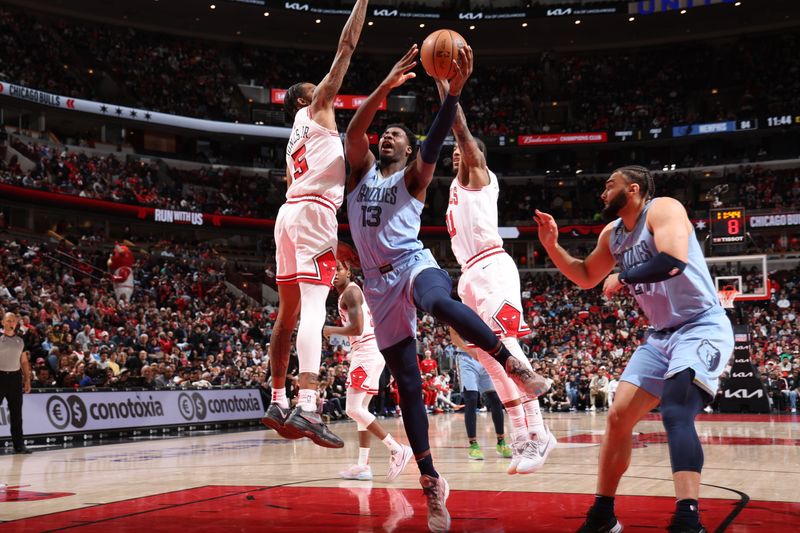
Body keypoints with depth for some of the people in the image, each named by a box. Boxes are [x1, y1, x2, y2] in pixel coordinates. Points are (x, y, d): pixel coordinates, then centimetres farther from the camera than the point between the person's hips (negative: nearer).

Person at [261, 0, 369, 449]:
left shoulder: (296, 138, 30)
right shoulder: (316, 108, 9)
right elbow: (346, 48, 4)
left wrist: (333, 246, 29)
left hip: (290, 212, 9)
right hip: (313, 212, -9)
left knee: (289, 312, 12)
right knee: (313, 308, -21)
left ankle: (279, 403, 18)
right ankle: (307, 406, -33)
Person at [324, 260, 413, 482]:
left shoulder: (350, 292, -9)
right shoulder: (354, 292, 22)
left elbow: (357, 328, -19)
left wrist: (331, 330, -6)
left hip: (365, 354, -11)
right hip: (373, 353, 11)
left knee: (353, 409, -14)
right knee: (361, 409, 11)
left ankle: (397, 449, -16)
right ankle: (363, 466, 12)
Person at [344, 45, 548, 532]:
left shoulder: (414, 177, 9)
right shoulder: (361, 170, 16)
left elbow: (435, 142, -10)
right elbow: (354, 130, -3)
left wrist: (455, 90, -25)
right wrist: (387, 85, -15)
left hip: (414, 265, -3)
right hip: (380, 283, 3)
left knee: (441, 303, -42)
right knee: (408, 386, 2)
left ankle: (513, 364, -29)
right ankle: (431, 481, 8)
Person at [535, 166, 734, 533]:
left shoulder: (663, 209, -15)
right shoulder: (612, 234, 10)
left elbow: (674, 261, -32)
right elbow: (585, 277, 23)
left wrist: (623, 277, -18)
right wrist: (551, 245, 8)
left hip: (702, 328, -9)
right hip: (661, 335, 9)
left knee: (675, 413, -29)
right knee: (618, 416, 5)